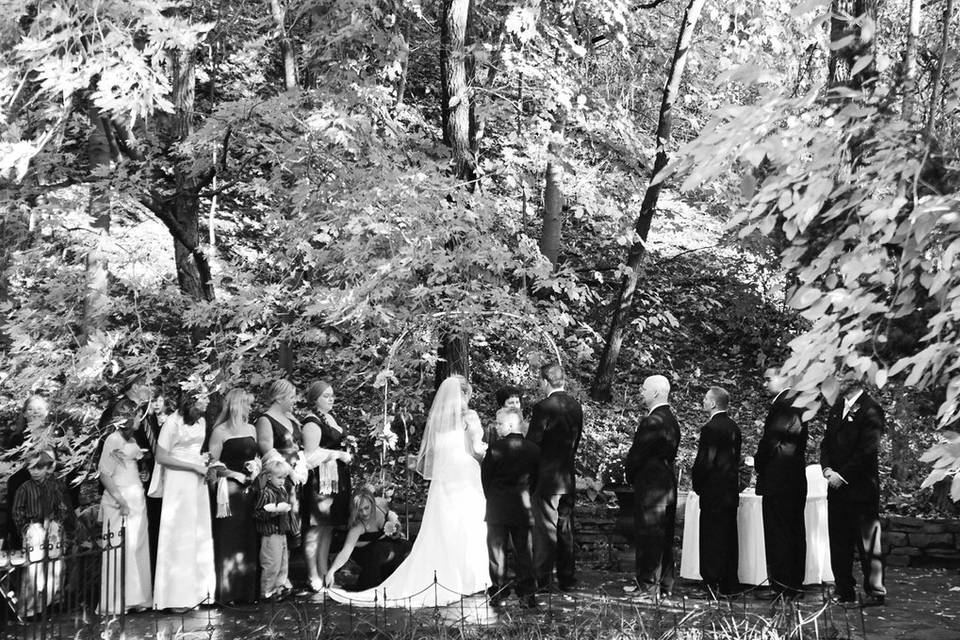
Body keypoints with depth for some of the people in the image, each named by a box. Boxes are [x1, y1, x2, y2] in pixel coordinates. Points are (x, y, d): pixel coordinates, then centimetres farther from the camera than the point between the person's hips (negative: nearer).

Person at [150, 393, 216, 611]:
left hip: (198, 482, 7)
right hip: (178, 482, -7)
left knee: (200, 536, 8)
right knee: (179, 538, -2)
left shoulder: (201, 422, 8)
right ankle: (176, 597, 6)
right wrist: (194, 466, -15)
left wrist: (206, 463, 1)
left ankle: (198, 591, 17)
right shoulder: (173, 423, -13)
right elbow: (161, 457, -14)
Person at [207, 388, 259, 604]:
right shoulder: (220, 431, -5)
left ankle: (248, 590, 13)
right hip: (229, 490, -5)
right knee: (229, 542, -3)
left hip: (250, 490, 5)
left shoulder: (251, 429, 13)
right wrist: (236, 474, -14)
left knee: (249, 541, 5)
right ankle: (227, 592, 5)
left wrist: (256, 469, 2)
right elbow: (213, 464, -7)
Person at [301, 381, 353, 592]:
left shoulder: (329, 417, 16)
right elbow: (311, 455, -17)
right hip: (321, 480, -9)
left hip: (336, 478, 9)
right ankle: (313, 577, 1)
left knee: (328, 527, 13)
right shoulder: (312, 422, -12)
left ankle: (324, 571, 21)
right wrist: (338, 454, -14)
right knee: (317, 528, -4)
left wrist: (344, 454, 12)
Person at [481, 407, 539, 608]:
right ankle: (526, 594, 8)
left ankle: (498, 593, 7)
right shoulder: (533, 450, -1)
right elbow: (535, 479, 5)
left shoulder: (496, 448, -11)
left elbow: (484, 477, -3)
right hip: (523, 508, 3)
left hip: (497, 508, -2)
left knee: (497, 549, 6)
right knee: (524, 550, 8)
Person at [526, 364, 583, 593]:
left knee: (545, 530, 0)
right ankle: (567, 579, 20)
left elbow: (532, 442, -15)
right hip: (568, 477, 7)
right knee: (565, 529, 14)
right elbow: (576, 439, 11)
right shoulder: (575, 406, 5)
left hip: (546, 478, -7)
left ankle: (542, 579, 5)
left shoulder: (543, 408, -17)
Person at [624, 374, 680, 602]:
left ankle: (649, 589, -1)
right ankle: (664, 586, 23)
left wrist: (630, 474, 1)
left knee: (649, 537, -4)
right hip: (668, 483, 9)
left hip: (650, 487, -9)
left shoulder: (651, 422, -20)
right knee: (665, 536, 14)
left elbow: (637, 455, -17)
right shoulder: (672, 421, 11)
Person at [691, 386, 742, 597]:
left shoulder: (710, 428, -17)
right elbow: (736, 458, 14)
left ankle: (713, 583, 0)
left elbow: (704, 461, -17)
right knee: (729, 537, 12)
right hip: (731, 491, 8)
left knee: (712, 538, -2)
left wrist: (697, 485, -3)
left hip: (713, 492, -8)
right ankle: (730, 585, 18)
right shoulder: (733, 427, 9)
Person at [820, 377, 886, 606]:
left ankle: (875, 592, 6)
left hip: (861, 486, -7)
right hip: (837, 484, 7)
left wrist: (843, 475, -13)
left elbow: (867, 450, -14)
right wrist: (827, 468, -1)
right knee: (839, 542, 10)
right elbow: (827, 442, 15)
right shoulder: (837, 408, 13)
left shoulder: (870, 411, -10)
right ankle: (845, 591, 19)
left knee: (868, 542, -1)